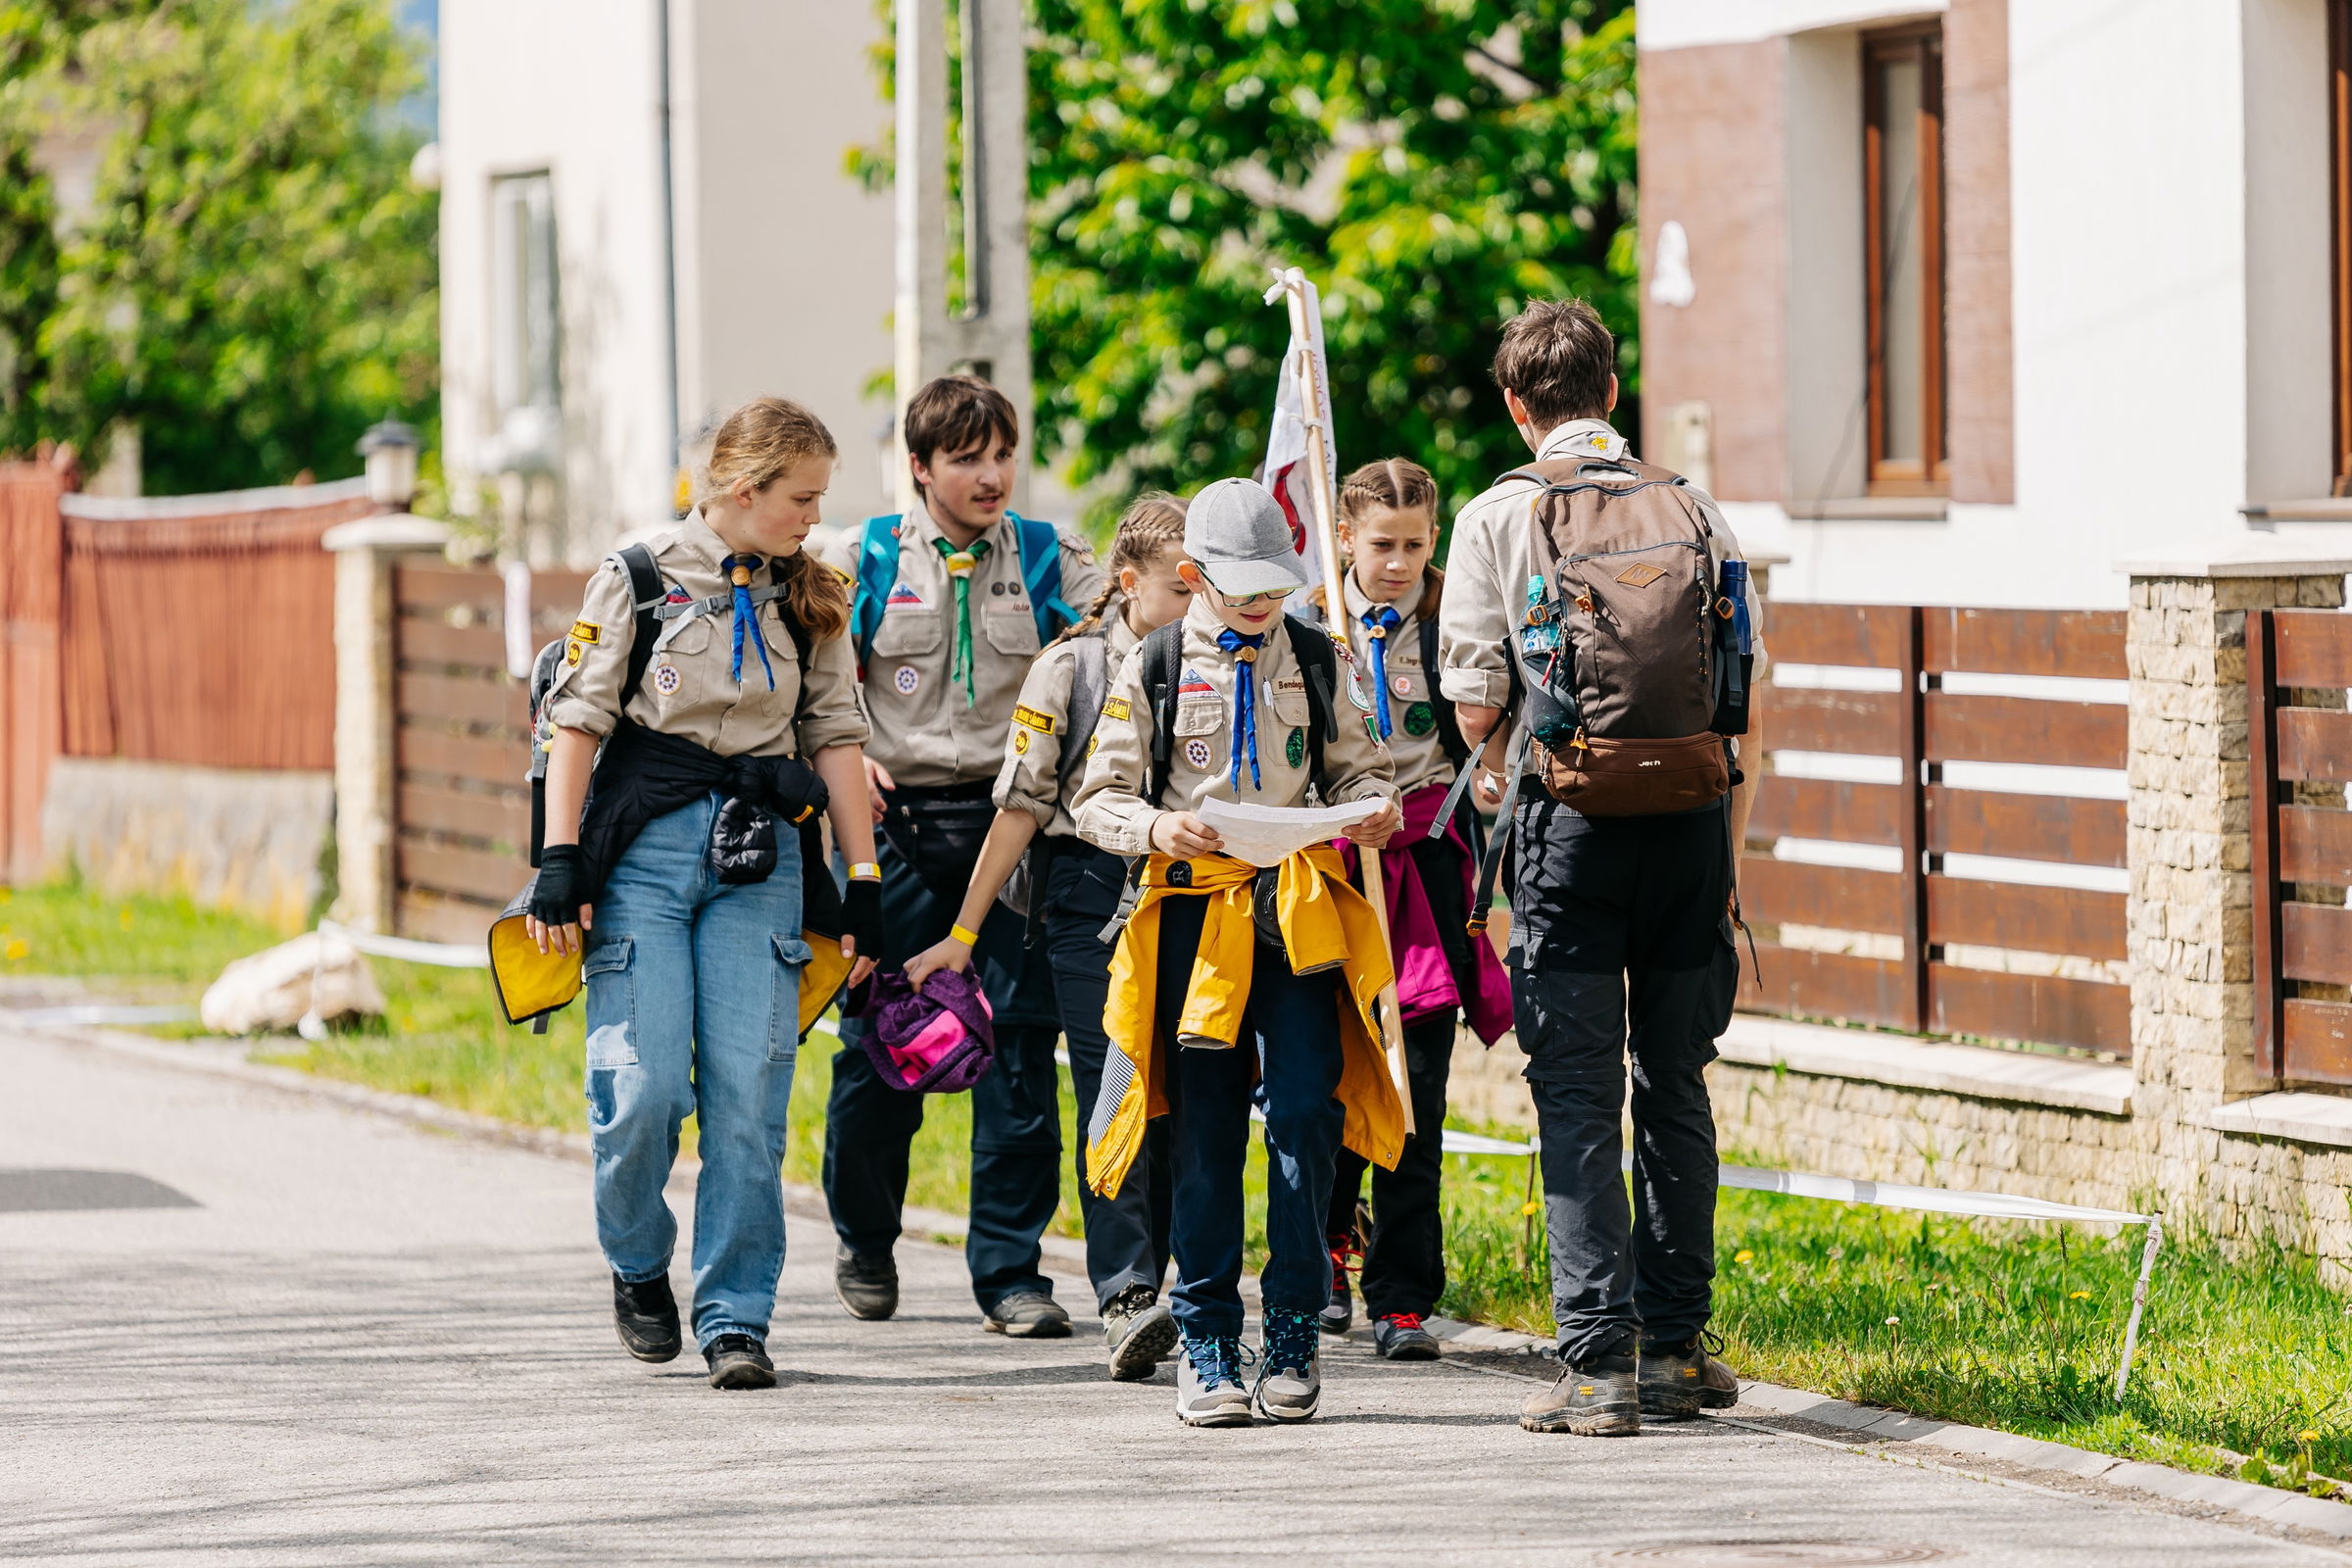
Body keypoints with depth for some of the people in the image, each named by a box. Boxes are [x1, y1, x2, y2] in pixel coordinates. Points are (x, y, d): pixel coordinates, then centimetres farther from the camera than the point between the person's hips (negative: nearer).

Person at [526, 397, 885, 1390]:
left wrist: (863, 884, 9)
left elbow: (837, 739, 14)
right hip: (644, 849, -3)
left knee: (749, 1095, -7)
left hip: (756, 859, 3)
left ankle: (736, 1319, -2)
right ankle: (638, 1266, 17)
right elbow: (578, 720, -1)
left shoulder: (809, 602, 13)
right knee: (644, 1084, -10)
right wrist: (560, 861, -9)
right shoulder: (639, 580, 2)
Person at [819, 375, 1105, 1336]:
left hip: (1012, 817, 0)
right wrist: (847, 758, -7)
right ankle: (865, 1243, 27)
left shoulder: (1047, 560, 7)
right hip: (901, 823, 0)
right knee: (878, 1043, 4)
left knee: (1020, 1043, -5)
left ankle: (1009, 1271, 1)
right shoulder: (868, 561, 6)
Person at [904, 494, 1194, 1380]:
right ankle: (1123, 1300, -16)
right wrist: (964, 933, -1)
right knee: (1111, 1090, -11)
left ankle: (1144, 1292, 5)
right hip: (1090, 884, -3)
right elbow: (1023, 803, 0)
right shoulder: (1071, 667, -1)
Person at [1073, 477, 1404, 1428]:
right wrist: (1155, 828, -16)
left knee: (1306, 1109, -11)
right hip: (1195, 912, -1)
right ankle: (1206, 1339, 10)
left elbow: (1358, 770, 16)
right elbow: (1099, 801, 5)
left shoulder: (1316, 662, 10)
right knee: (1204, 1131, 1)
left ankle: (1292, 1330, -2)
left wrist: (1374, 808, -7)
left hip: (1299, 915, 1)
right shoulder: (1154, 670, 5)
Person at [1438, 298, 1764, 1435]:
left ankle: (1599, 1360, -6)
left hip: (1569, 816, -3)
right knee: (1675, 1082, 13)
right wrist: (1728, 848, 13)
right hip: (1688, 811, 3)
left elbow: (1476, 707, -4)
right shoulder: (1689, 506, 5)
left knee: (1578, 1091, 0)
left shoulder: (1499, 518, -1)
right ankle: (1674, 1345, 16)